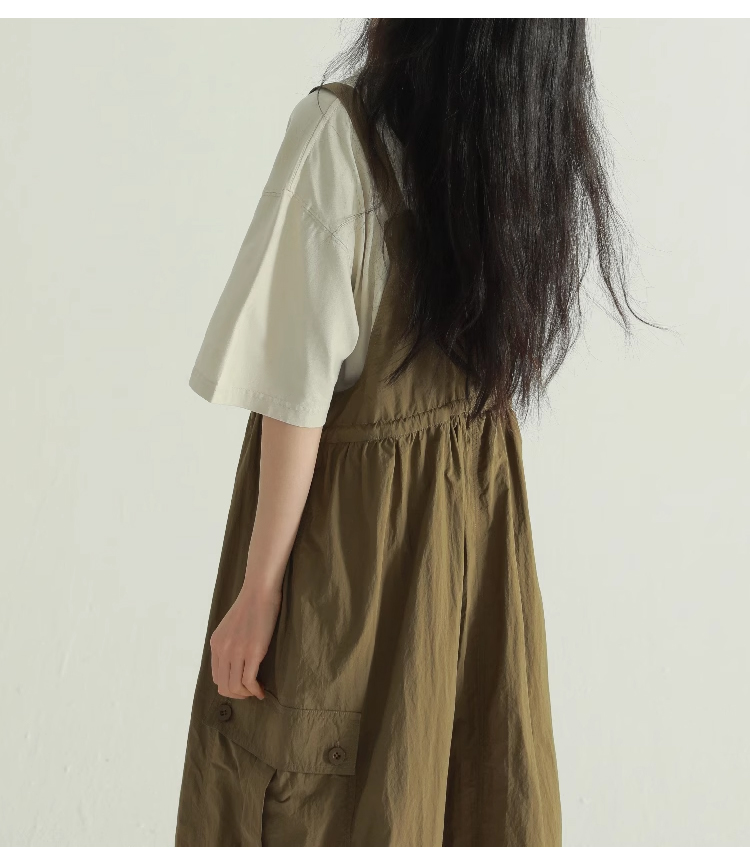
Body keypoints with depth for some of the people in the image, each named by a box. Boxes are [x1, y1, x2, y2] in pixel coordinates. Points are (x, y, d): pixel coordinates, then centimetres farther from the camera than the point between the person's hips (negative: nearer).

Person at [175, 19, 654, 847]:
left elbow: (299, 389, -20)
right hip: (482, 500, 6)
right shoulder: (548, 135, -4)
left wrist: (261, 585, -14)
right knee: (482, 772, 20)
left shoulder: (340, 131, -21)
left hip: (348, 509, -6)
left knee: (297, 792, 12)